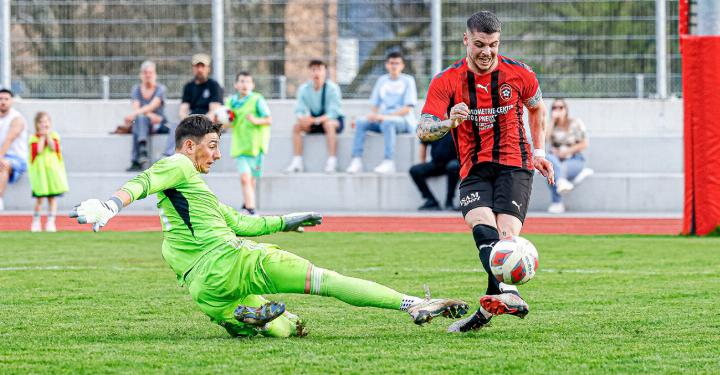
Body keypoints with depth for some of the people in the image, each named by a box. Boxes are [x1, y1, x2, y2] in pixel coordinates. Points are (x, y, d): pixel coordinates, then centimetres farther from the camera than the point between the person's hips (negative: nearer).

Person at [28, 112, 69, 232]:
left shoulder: (54, 136, 6)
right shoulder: (34, 138, 1)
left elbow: (54, 148, -10)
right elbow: (38, 150, -15)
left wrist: (48, 135, -8)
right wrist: (42, 136, -9)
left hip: (53, 170, 2)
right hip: (39, 171, -2)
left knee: (52, 197, 1)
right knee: (39, 198, -1)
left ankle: (51, 222, 5)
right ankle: (36, 221, 13)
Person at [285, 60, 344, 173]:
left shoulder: (332, 88, -18)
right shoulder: (304, 89, -5)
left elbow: (333, 112, -25)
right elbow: (299, 110, -7)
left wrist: (316, 120, -39)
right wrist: (302, 117, -33)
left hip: (335, 120, -4)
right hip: (314, 121, 4)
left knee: (328, 124, -38)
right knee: (297, 126, -21)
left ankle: (332, 161, -39)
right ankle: (297, 162, -22)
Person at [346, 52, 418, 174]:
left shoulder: (408, 81, -1)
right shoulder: (382, 80, 14)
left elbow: (407, 109, -10)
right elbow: (375, 105, 14)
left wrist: (385, 116, -20)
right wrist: (373, 115, -10)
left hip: (404, 121, -5)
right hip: (383, 119, 5)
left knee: (387, 122, -37)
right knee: (361, 121, -19)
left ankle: (388, 162, -40)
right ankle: (357, 160, -23)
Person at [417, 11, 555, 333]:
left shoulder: (518, 74, 2)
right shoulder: (446, 81, -2)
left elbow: (537, 107, 23)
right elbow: (424, 131, -9)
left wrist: (539, 152, 17)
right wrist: (450, 122, -29)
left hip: (514, 165, 0)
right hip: (474, 170, 0)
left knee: (506, 233, -22)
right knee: (480, 223, -29)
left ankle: (487, 309, -16)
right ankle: (507, 293, -50)